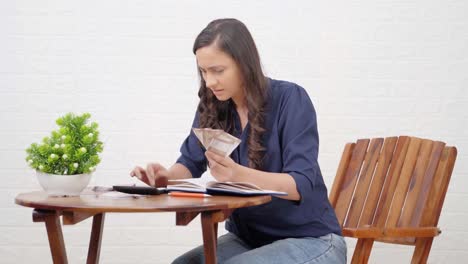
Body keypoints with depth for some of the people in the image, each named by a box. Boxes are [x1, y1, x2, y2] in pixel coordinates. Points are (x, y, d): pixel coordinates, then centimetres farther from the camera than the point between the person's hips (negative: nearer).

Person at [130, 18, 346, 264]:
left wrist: (239, 174, -40)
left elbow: (301, 184, -22)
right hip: (248, 239, 5)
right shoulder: (213, 105, 0)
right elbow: (191, 162, 9)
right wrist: (167, 176, -16)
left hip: (310, 240, -5)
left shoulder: (290, 99, -16)